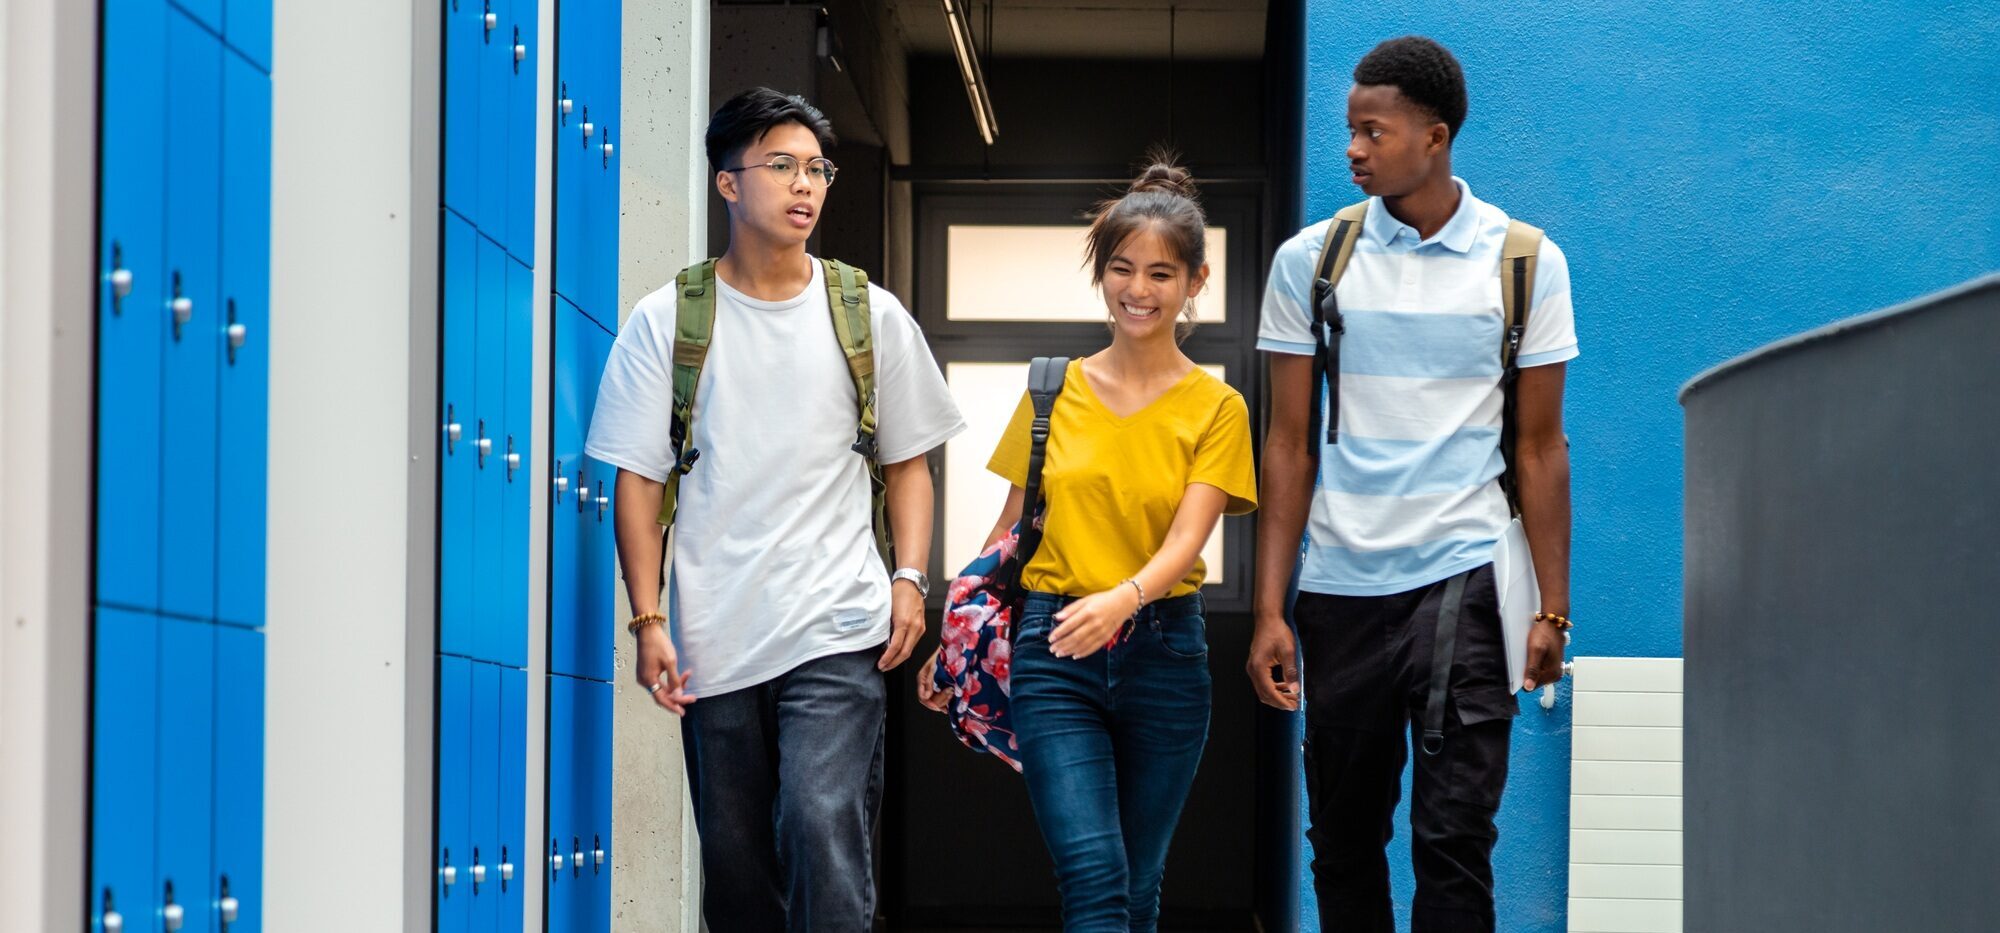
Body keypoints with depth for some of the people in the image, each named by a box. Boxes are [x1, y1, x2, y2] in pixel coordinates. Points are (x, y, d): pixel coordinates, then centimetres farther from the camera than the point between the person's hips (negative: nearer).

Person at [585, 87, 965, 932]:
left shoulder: (872, 316, 8)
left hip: (838, 634, -1)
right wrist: (649, 621, -4)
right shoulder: (666, 321, 5)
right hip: (713, 640, 1)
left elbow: (907, 462, 14)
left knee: (824, 830, -17)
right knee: (734, 860, 6)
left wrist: (909, 577, -1)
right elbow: (638, 481, 4)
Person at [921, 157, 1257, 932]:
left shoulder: (1215, 408, 1)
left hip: (1163, 652, 0)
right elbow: (1010, 530, 13)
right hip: (1054, 650, 0)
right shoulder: (1055, 391, 6)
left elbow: (1186, 539, -12)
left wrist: (1123, 599, -32)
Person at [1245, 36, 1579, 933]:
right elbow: (1289, 446, 6)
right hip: (1339, 586, 2)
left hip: (1462, 578, -2)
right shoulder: (1309, 262, 4)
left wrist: (1551, 608, 0)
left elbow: (1538, 447, 5)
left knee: (1453, 833, -9)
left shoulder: (1526, 263, 1)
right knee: (1343, 839, 8)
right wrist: (1270, 609, 0)